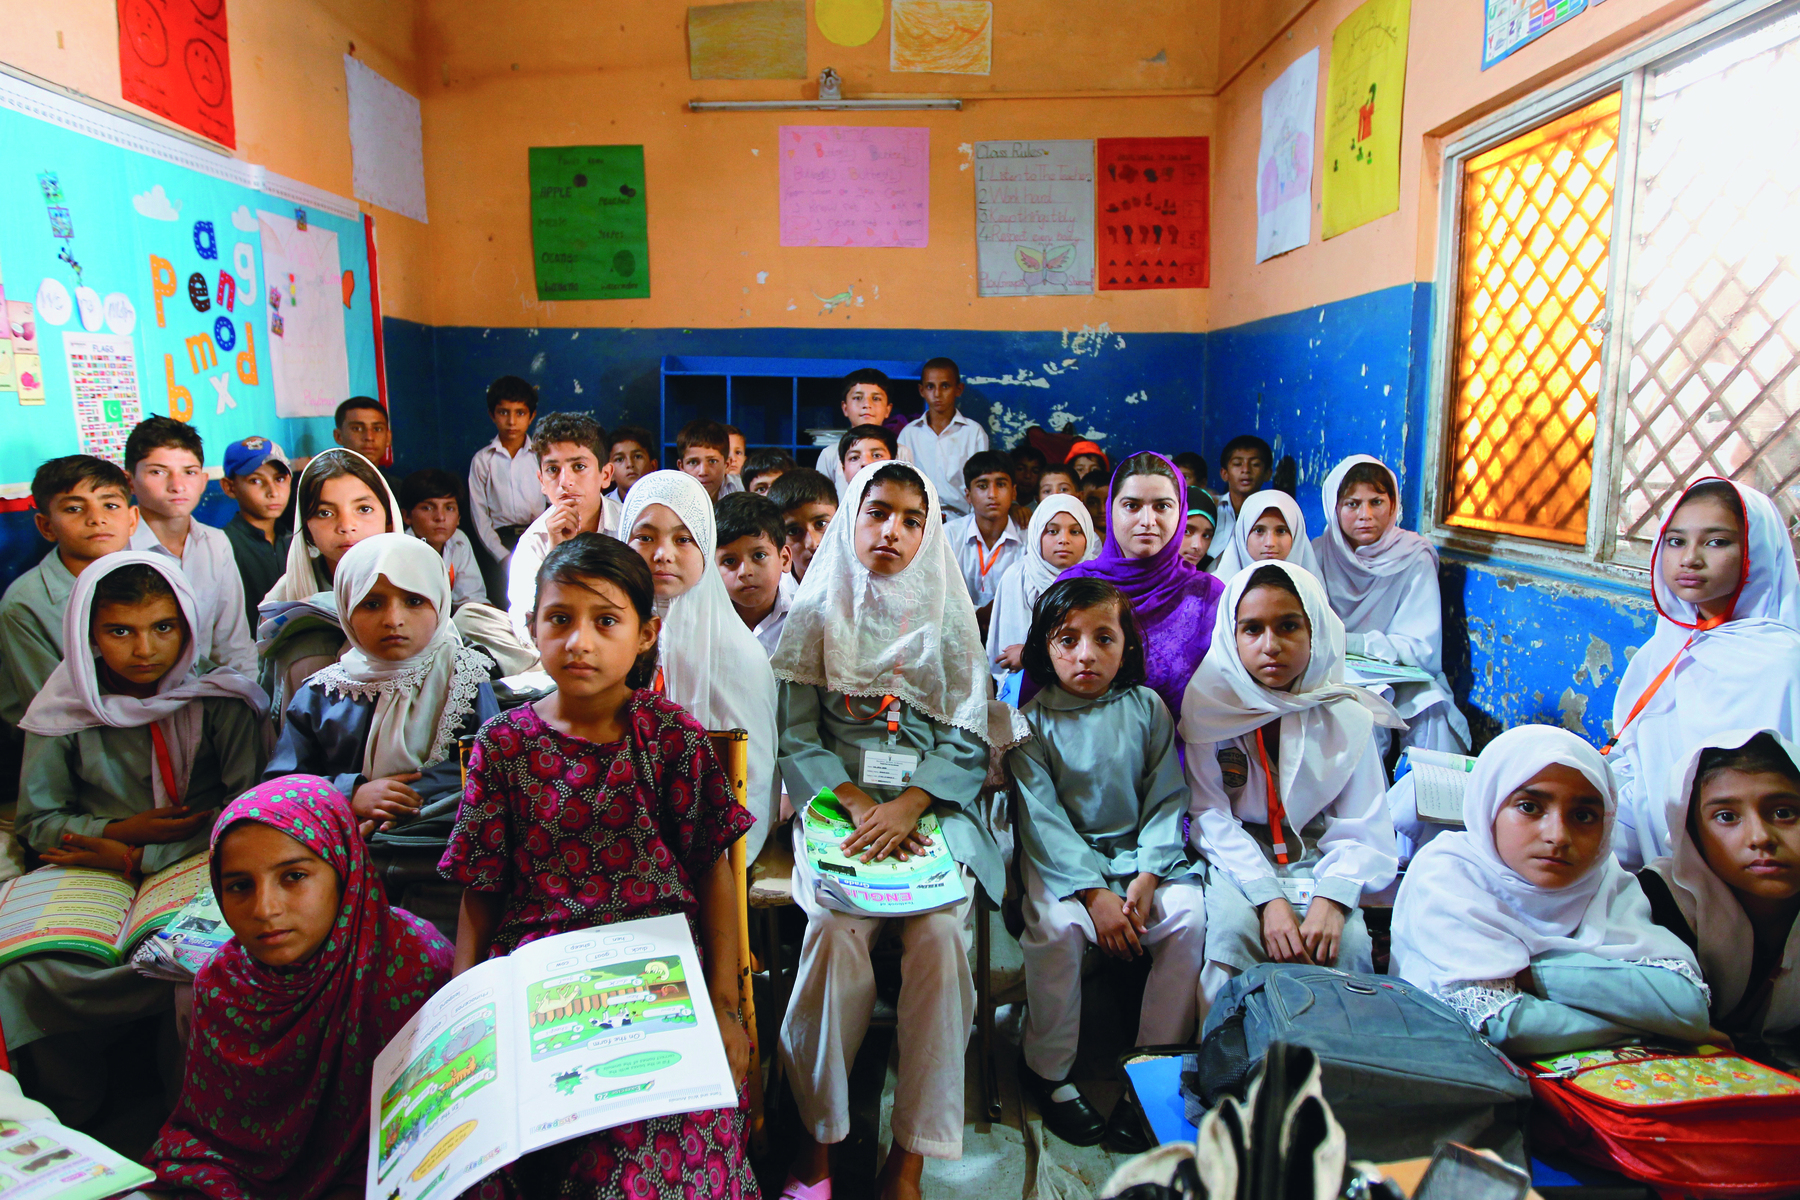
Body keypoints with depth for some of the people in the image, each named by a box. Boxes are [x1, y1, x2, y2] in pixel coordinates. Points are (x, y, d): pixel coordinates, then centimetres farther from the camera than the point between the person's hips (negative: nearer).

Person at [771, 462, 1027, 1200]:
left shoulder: (947, 620, 10)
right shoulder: (815, 617, 8)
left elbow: (968, 740, 4)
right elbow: (796, 737, 2)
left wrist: (908, 805, -14)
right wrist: (857, 803, -14)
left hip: (932, 803, 1)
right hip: (839, 799, 0)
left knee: (938, 932, -26)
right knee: (838, 928, -28)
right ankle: (818, 1136, -11)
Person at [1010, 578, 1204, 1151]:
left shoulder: (1148, 708, 3)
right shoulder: (1033, 719, -5)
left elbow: (1167, 798, 1)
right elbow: (1041, 815, -11)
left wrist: (1147, 877, -14)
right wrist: (1093, 893, -21)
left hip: (1141, 854, 3)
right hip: (1062, 859, -2)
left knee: (1189, 913, -24)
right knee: (1058, 925, -31)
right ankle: (1048, 1070, -6)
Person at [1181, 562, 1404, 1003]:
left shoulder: (1345, 717, -3)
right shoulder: (1211, 709, -8)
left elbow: (1361, 827, -4)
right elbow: (1211, 817, -11)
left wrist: (1332, 897, -23)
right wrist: (1269, 898, -24)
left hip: (1315, 858, 2)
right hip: (1236, 858, -1)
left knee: (1347, 940, -25)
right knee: (1234, 926, -29)